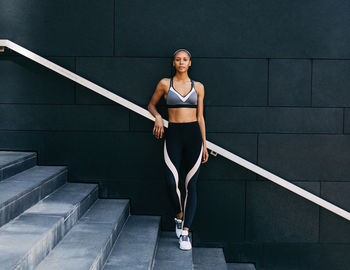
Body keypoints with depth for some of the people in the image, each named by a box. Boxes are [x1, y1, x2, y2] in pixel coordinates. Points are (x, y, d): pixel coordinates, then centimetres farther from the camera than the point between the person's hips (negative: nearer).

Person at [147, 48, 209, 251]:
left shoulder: (198, 87, 9)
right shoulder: (165, 84, 6)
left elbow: (200, 116, 12)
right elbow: (152, 104, 19)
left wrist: (204, 144, 10)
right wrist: (158, 117, -2)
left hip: (193, 134, 1)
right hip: (173, 134, -1)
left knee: (191, 183, -3)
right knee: (172, 181, -13)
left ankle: (185, 231, 2)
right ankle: (180, 215, 18)